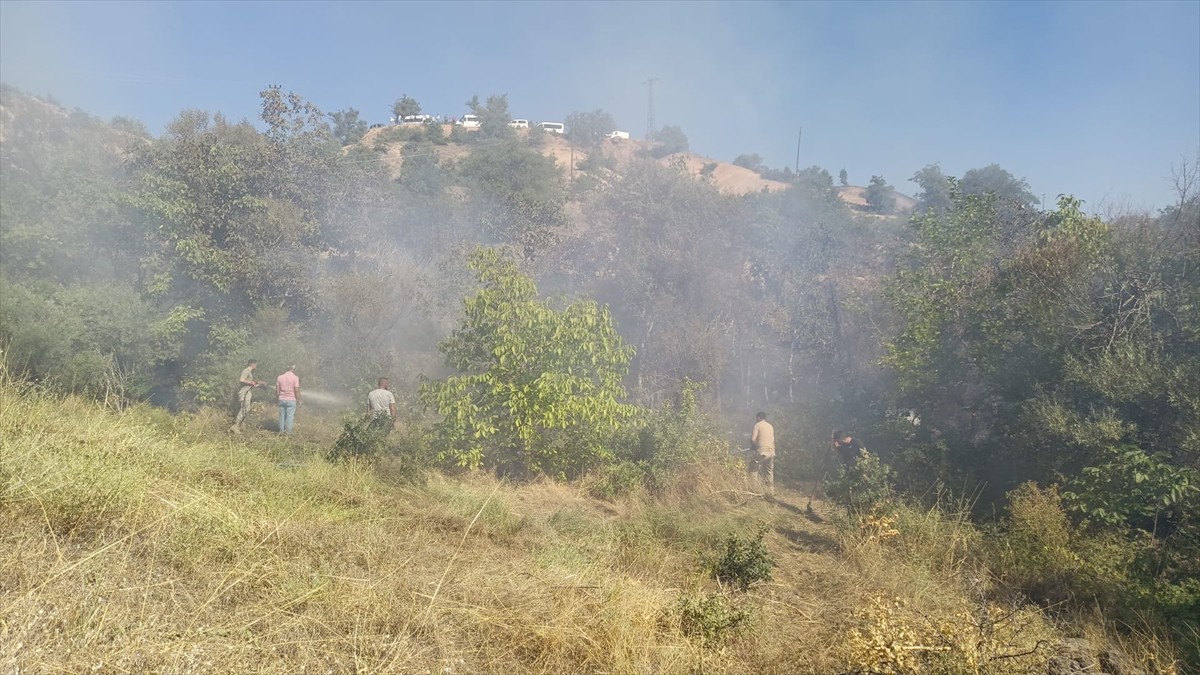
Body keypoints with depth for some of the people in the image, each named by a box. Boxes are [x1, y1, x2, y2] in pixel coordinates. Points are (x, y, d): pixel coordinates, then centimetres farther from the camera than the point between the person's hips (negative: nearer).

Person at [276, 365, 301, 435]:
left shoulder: (279, 377, 4)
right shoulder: (295, 378, -9)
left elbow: (277, 390, 5)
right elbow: (297, 390, -11)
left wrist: (278, 398, 17)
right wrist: (298, 400, -1)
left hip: (282, 399, 4)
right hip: (291, 400, -4)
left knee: (282, 415, 12)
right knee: (290, 416, 2)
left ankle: (281, 430, 15)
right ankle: (288, 432, 4)